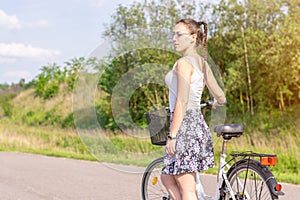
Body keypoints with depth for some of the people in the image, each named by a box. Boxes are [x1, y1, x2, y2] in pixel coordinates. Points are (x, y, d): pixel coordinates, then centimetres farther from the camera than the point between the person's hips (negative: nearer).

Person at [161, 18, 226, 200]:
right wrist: (214, 105, 40)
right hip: (198, 123, 10)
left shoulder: (184, 63, -12)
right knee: (167, 177, 20)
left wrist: (172, 135, -18)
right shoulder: (202, 63, 13)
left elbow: (182, 103, -18)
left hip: (185, 124, -9)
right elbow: (221, 98, 17)